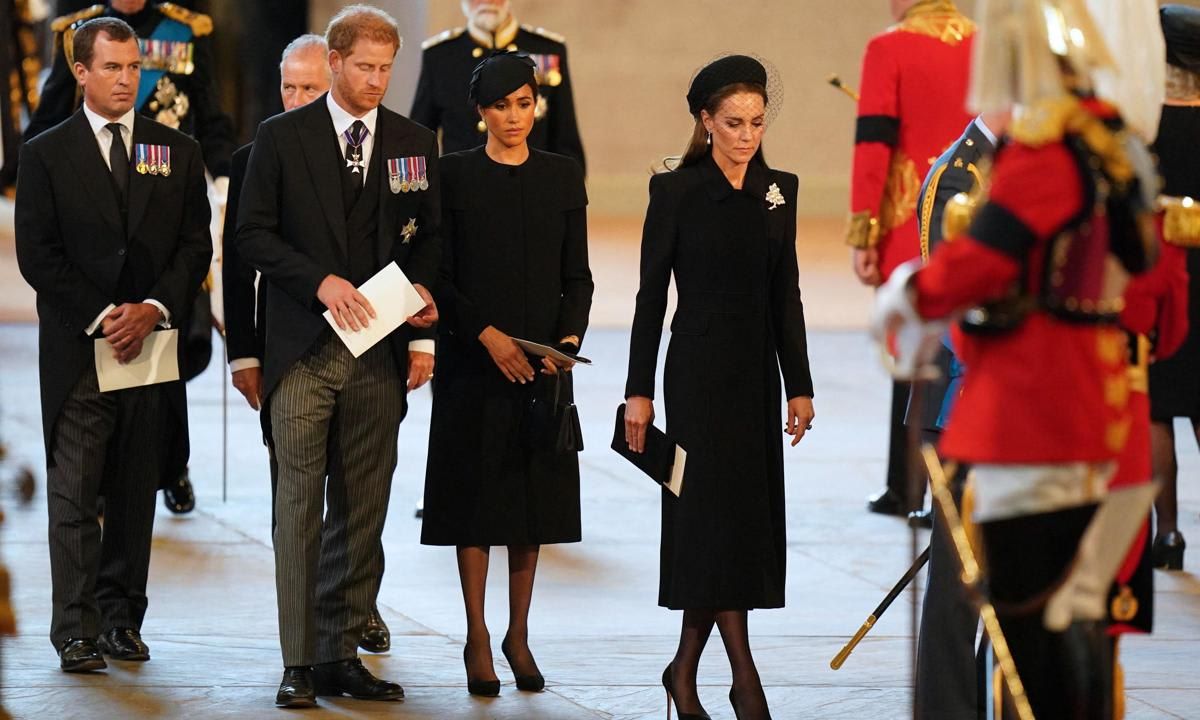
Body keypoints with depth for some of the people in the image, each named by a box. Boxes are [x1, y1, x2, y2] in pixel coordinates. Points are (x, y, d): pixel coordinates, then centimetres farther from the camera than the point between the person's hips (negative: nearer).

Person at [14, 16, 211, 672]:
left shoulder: (177, 153, 11)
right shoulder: (45, 155, 4)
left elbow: (195, 247, 7)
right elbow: (37, 254, -2)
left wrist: (153, 309, -9)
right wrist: (103, 317, -10)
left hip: (152, 342, 2)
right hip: (76, 348, -2)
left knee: (137, 492, 5)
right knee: (74, 494, -5)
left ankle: (122, 618, 12)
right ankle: (77, 631, -3)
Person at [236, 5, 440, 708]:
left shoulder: (416, 144, 10)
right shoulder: (282, 137, 2)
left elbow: (431, 242, 12)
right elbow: (255, 234, 0)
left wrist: (425, 335, 1)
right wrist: (320, 281, -14)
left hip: (380, 357, 3)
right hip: (305, 351, -3)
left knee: (363, 513, 4)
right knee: (300, 506, -5)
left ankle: (342, 655, 10)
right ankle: (300, 664, -3)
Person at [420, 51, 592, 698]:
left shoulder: (562, 176, 6)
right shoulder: (454, 175, -1)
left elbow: (577, 275, 7)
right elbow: (438, 276, -3)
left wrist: (569, 338, -9)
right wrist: (487, 334, -14)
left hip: (542, 366, 2)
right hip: (473, 362, -2)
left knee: (533, 498, 5)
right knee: (477, 499, -1)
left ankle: (519, 635, 14)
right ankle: (478, 639, 5)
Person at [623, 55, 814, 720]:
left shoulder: (778, 191, 7)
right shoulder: (676, 191, -6)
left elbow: (785, 294, 10)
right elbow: (651, 294, -5)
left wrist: (798, 384, 7)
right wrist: (640, 390, -7)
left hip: (758, 367, 5)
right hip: (700, 368, -5)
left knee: (750, 515, 5)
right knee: (718, 513, -8)